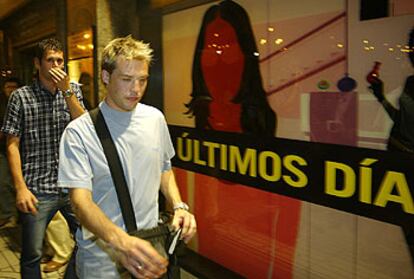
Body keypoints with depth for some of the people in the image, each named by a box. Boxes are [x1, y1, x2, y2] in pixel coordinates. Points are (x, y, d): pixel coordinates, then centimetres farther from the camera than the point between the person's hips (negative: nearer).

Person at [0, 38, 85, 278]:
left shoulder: (73, 90, 7)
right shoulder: (21, 97, -2)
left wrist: (66, 91, -13)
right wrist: (21, 187, -10)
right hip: (38, 189, -3)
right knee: (32, 254, 7)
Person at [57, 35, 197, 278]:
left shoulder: (155, 118, -1)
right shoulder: (79, 132, -16)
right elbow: (80, 199, -23)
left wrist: (179, 206, -4)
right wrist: (121, 241, -40)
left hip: (149, 245, 4)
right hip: (101, 253, -3)